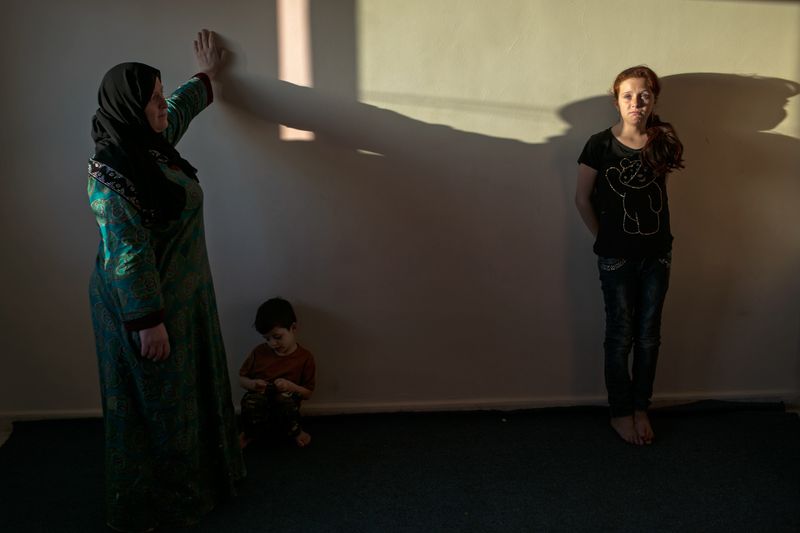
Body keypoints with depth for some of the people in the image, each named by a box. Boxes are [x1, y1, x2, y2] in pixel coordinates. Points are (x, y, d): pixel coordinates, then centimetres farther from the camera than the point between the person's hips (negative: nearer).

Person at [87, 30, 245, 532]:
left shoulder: (150, 143, 3)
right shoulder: (113, 172, -25)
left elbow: (182, 106, 24)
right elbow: (127, 255, -26)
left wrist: (208, 74, 40)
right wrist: (148, 321, -23)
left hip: (182, 296, 9)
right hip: (145, 304, -9)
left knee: (192, 387, 21)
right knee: (155, 401, 6)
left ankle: (198, 472, 41)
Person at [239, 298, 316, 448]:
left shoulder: (305, 357, -5)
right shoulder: (259, 352, -1)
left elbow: (308, 393, -1)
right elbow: (242, 378, 11)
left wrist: (291, 386, -21)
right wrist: (252, 384, -12)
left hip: (284, 413, -1)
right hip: (258, 410, 1)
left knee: (285, 399, -37)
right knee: (252, 399, -35)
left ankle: (293, 431, -4)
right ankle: (251, 433, -3)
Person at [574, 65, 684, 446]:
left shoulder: (662, 142, -3)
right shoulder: (600, 145, -12)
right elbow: (582, 199, -3)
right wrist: (604, 238, 1)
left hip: (657, 253, 3)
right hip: (617, 257, -3)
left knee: (649, 336, 12)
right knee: (620, 336, 6)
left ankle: (641, 408, 28)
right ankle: (620, 412, 23)